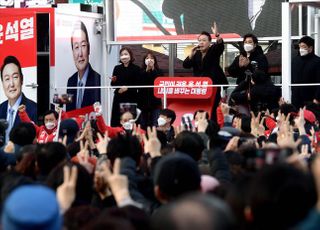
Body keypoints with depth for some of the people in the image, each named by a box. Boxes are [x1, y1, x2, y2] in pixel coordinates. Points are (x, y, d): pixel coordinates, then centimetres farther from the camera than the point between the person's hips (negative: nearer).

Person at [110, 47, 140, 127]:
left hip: (131, 99, -3)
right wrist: (113, 81, -8)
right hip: (119, 99, 3)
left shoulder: (136, 69, 0)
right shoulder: (117, 68, 10)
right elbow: (113, 85, 13)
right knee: (116, 121, -2)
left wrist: (127, 88, -16)